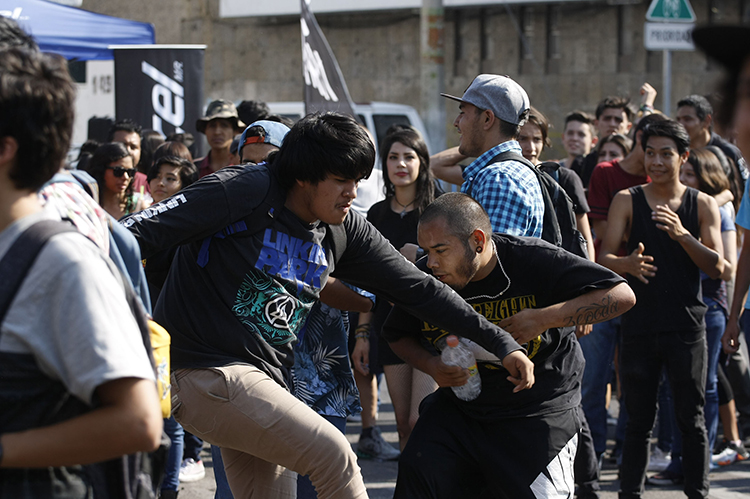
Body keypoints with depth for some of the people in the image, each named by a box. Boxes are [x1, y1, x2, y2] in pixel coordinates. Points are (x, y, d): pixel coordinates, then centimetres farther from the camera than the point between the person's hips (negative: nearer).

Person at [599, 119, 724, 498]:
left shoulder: (703, 205, 5)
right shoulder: (627, 200, 4)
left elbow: (716, 267, -3)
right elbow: (604, 259, -3)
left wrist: (682, 236, -20)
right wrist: (628, 264, -26)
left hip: (686, 327, 0)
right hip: (639, 322, 0)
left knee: (691, 419, 2)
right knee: (638, 420, 5)